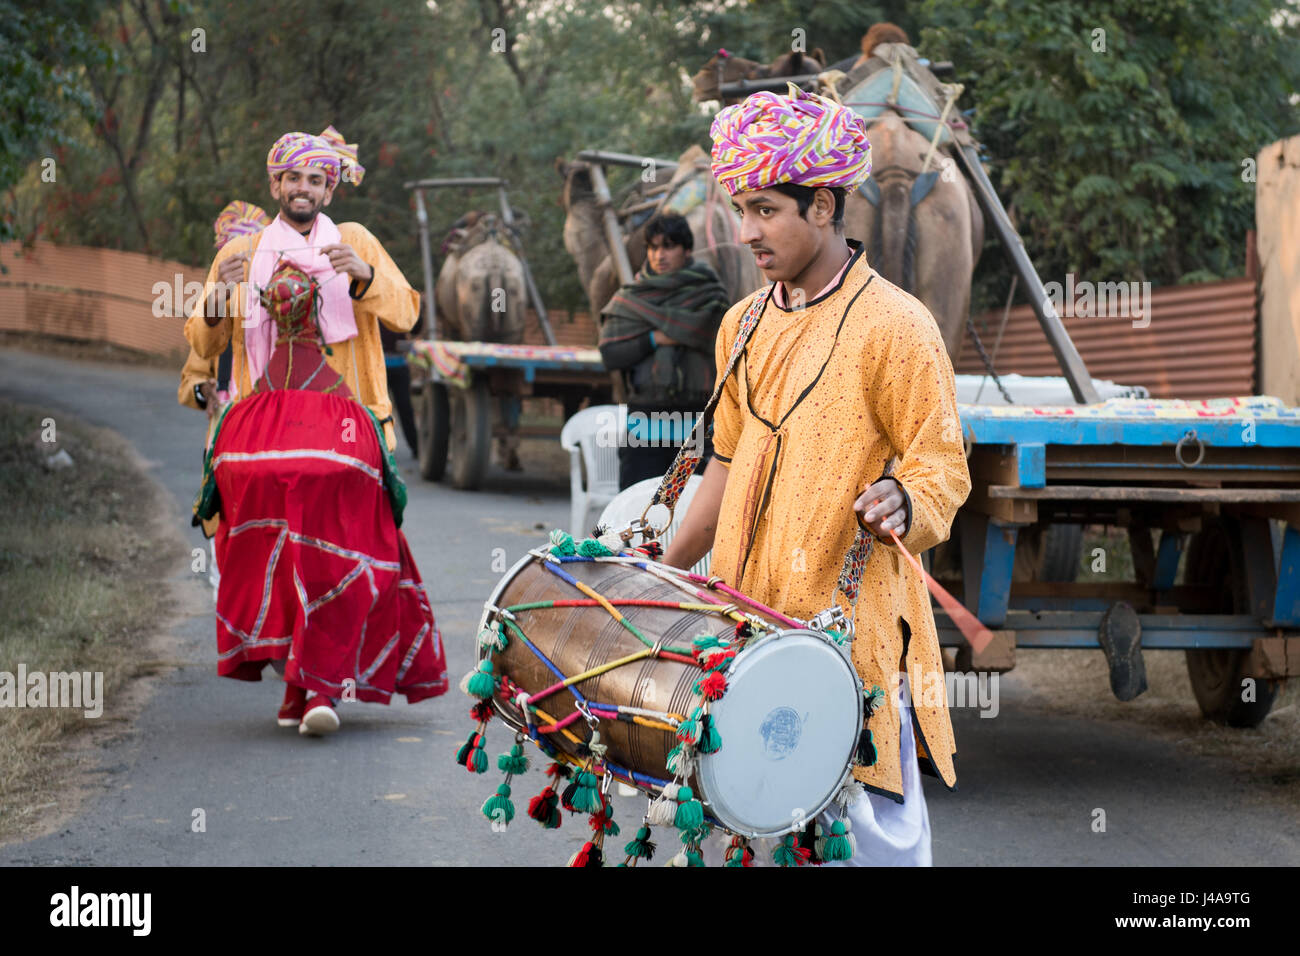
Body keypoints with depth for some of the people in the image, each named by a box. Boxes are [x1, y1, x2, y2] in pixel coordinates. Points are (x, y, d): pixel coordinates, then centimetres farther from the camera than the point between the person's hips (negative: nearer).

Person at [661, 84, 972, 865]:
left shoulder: (894, 325, -8)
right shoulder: (744, 325, 13)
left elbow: (943, 468, -7)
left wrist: (901, 505, -29)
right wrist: (666, 570, 22)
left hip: (852, 622, -6)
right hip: (749, 616, 6)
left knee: (871, 829, -5)